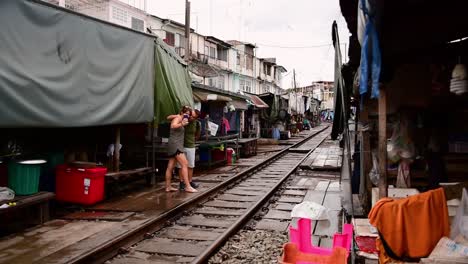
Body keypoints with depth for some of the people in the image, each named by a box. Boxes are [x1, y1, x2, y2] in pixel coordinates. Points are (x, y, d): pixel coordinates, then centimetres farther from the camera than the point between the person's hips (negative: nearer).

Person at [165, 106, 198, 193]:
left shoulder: (181, 119, 19)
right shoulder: (178, 117, -8)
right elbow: (173, 126, -27)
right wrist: (181, 124, -42)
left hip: (177, 145, 10)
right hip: (175, 144, -10)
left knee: (170, 167, 9)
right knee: (185, 164, -16)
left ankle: (168, 187, 13)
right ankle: (188, 186, -19)